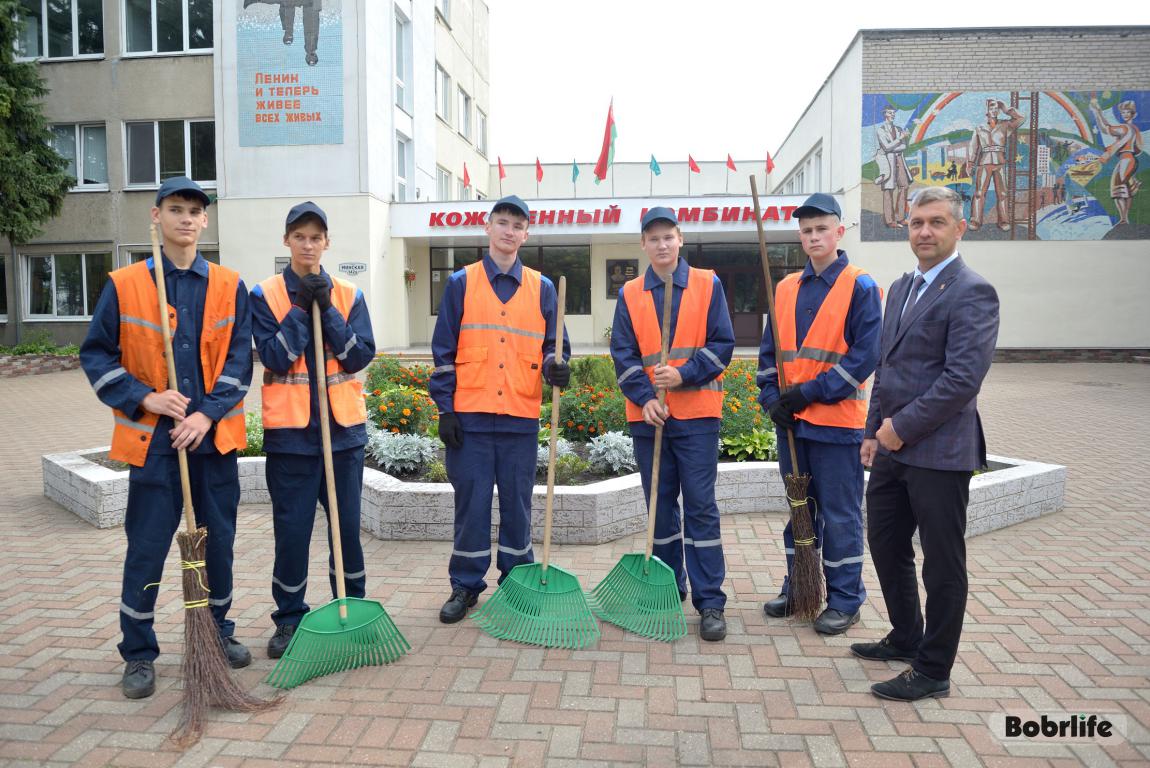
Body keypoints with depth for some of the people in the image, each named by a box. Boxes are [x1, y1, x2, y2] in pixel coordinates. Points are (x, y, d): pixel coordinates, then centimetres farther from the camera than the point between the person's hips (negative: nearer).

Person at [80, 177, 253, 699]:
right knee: (147, 547, 4)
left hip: (215, 436, 2)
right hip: (151, 439, -1)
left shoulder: (230, 287, 3)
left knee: (218, 540, 11)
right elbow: (97, 355, 2)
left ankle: (218, 632, 30)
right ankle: (139, 654, 20)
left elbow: (238, 358, 0)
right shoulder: (123, 285, 0)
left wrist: (208, 413, -12)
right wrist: (144, 398, -12)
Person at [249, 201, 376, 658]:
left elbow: (360, 356, -5)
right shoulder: (266, 295, 1)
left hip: (343, 428, 2)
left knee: (347, 525, 9)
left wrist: (326, 309, -11)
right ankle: (289, 618, 20)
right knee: (291, 529, 4)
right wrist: (300, 307, -12)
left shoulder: (348, 295, 6)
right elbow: (274, 358, -11)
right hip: (289, 430, -2)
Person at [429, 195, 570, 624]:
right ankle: (465, 586, 19)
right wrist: (445, 408, -3)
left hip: (521, 415, 1)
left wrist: (555, 365, -11)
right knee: (471, 503, 4)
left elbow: (553, 344, 13)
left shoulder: (541, 288, 9)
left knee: (517, 504, 9)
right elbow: (444, 350, 3)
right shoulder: (461, 283, 5)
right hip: (470, 414, -1)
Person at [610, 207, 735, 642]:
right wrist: (644, 398, -12)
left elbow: (722, 344, -2)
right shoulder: (629, 295, 8)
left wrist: (683, 375, -15)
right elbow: (623, 354, 2)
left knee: (700, 506, -2)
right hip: (648, 415, 2)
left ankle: (710, 602, 5)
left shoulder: (708, 285, 4)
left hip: (697, 414, -2)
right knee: (661, 506, 10)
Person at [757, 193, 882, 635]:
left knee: (839, 514, 3)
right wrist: (772, 397, -4)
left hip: (837, 420, -5)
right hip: (790, 420, 5)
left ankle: (845, 599, 17)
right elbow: (769, 350, 12)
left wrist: (809, 393, -16)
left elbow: (864, 356, -12)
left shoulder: (860, 287, -5)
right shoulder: (786, 289, 10)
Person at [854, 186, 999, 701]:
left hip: (938, 451, -8)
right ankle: (906, 639, 38)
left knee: (942, 563, 5)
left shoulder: (972, 292, -12)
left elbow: (963, 378, -21)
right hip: (893, 446, 9)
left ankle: (933, 670, 19)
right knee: (885, 545, 18)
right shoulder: (901, 288, 14)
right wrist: (874, 432, 13)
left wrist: (902, 427, -16)